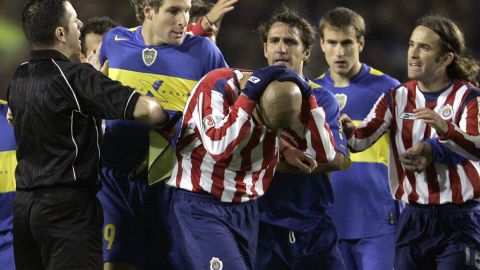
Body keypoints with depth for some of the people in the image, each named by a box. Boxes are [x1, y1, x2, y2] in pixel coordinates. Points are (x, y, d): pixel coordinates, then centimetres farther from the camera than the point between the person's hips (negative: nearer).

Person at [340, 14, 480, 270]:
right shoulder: (397, 97, 8)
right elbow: (362, 138, -6)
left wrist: (445, 129, -41)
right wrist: (347, 131, -29)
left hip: (458, 219, -4)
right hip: (413, 218, 4)